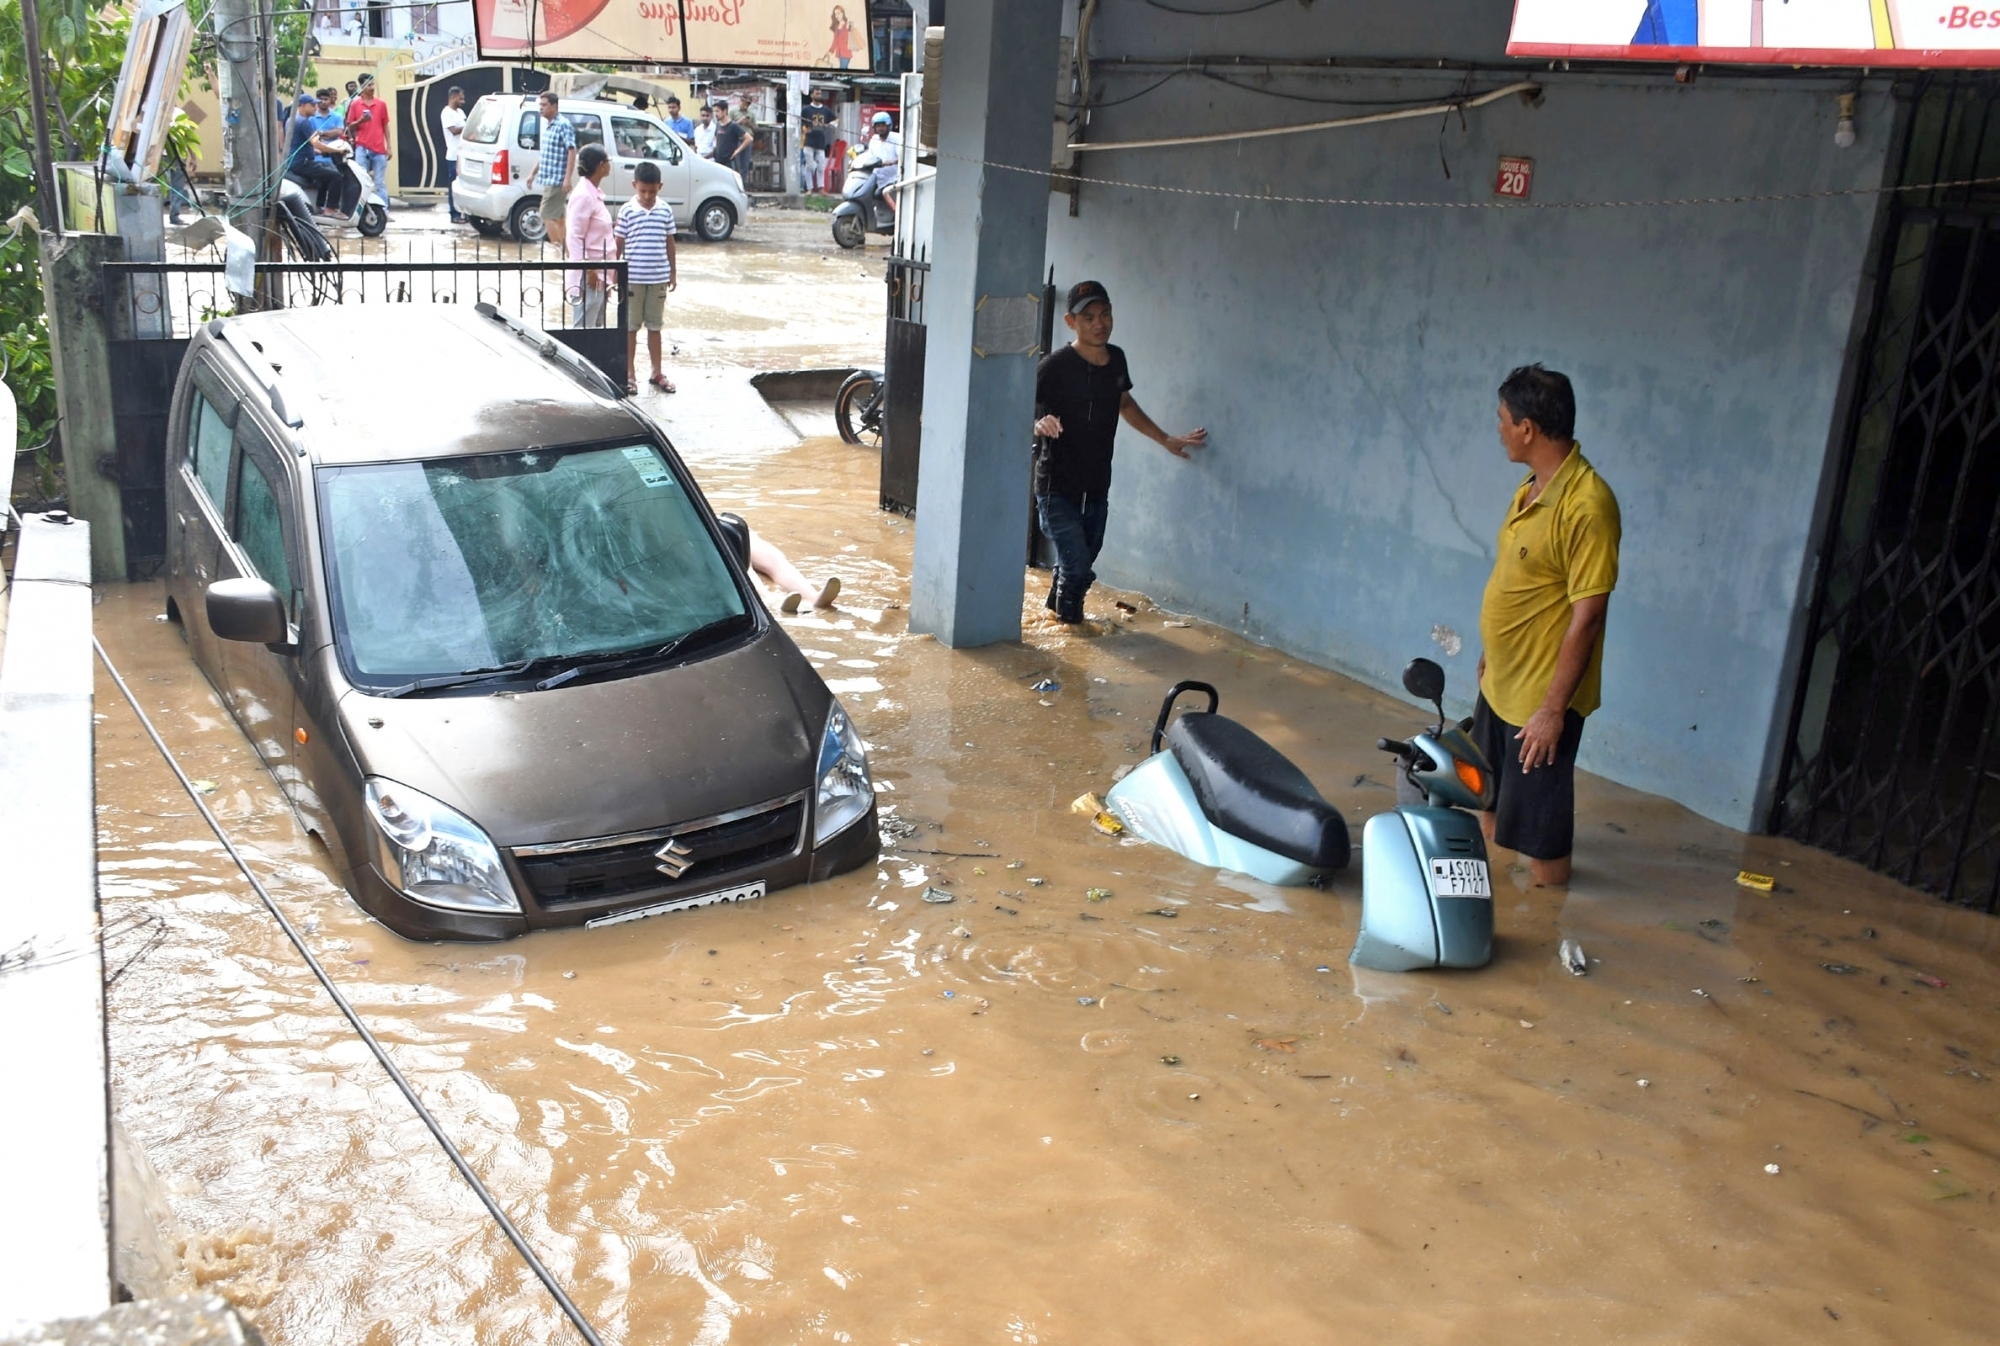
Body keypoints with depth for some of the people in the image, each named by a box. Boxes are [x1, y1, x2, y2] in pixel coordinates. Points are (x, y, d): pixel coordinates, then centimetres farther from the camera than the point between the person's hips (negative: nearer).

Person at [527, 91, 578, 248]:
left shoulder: (563, 125, -12)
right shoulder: (546, 126, 14)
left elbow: (572, 151, -18)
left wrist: (568, 178, -23)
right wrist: (533, 173, 21)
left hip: (557, 180, -9)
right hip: (549, 179, 9)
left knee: (547, 215, -11)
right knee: (559, 217, 11)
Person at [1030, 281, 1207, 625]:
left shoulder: (1116, 359, 3)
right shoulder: (1055, 366, -18)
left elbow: (1125, 405, 21)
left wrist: (1166, 440, 23)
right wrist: (1039, 425, -39)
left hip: (1096, 488, 6)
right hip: (1057, 488, -6)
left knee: (1082, 565, 15)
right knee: (1078, 569, -10)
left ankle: (1057, 608, 41)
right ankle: (1069, 622, 16)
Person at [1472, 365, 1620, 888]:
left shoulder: (1587, 506, -24)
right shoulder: (1533, 488, 4)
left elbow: (1587, 615, -24)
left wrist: (1553, 709, -23)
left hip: (1541, 697, -9)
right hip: (1499, 686, 9)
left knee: (1540, 832, 4)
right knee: (1490, 806, 23)